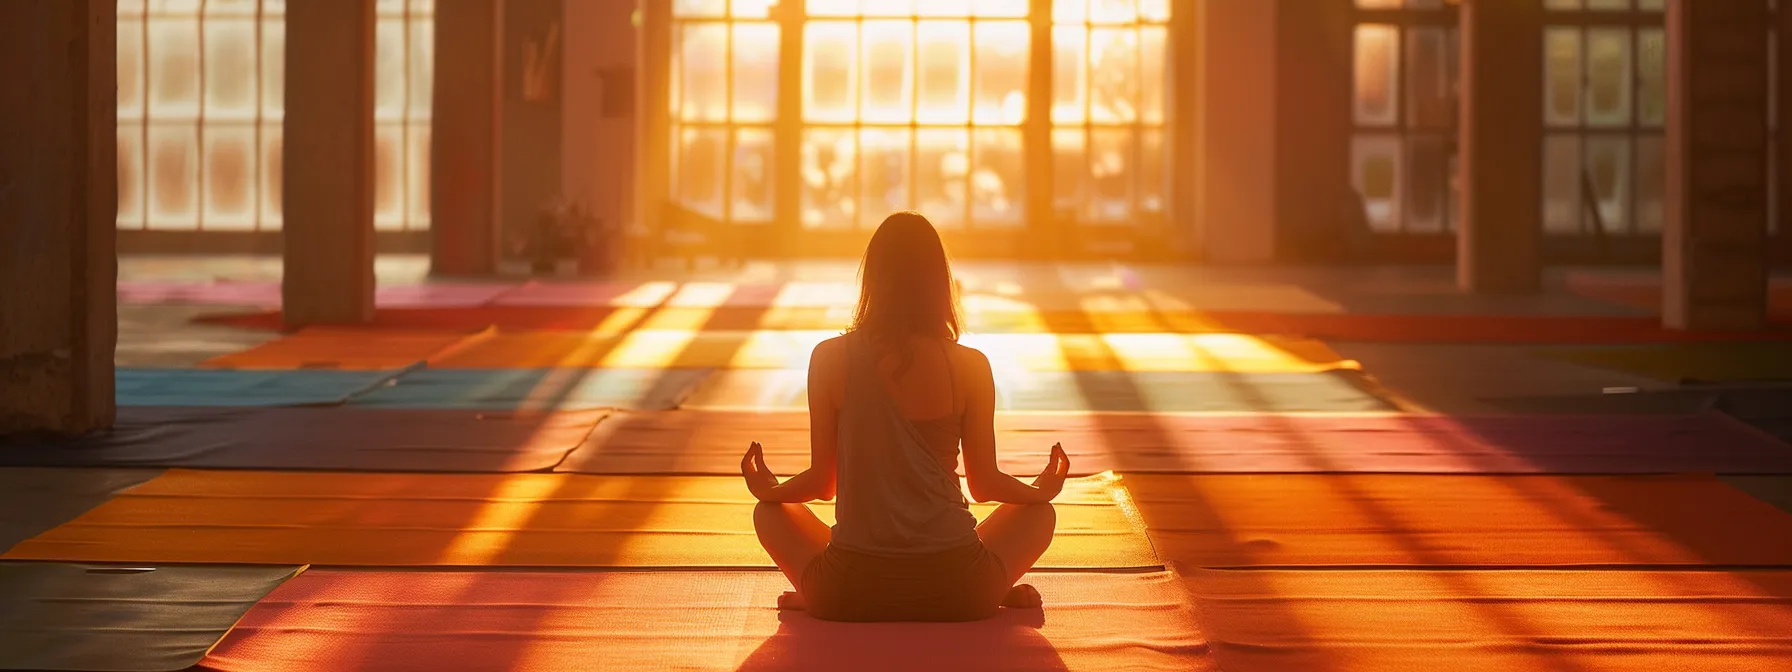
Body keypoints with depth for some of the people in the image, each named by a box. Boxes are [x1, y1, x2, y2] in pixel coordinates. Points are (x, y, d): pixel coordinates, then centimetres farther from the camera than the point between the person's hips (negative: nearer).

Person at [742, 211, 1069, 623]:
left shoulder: (829, 358, -4)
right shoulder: (969, 366, -5)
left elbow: (821, 482, 3)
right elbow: (985, 484, 4)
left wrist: (766, 489, 25)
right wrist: (1045, 491, 26)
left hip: (851, 595, 0)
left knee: (771, 512, 29)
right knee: (1038, 514, 28)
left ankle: (812, 597, 3)